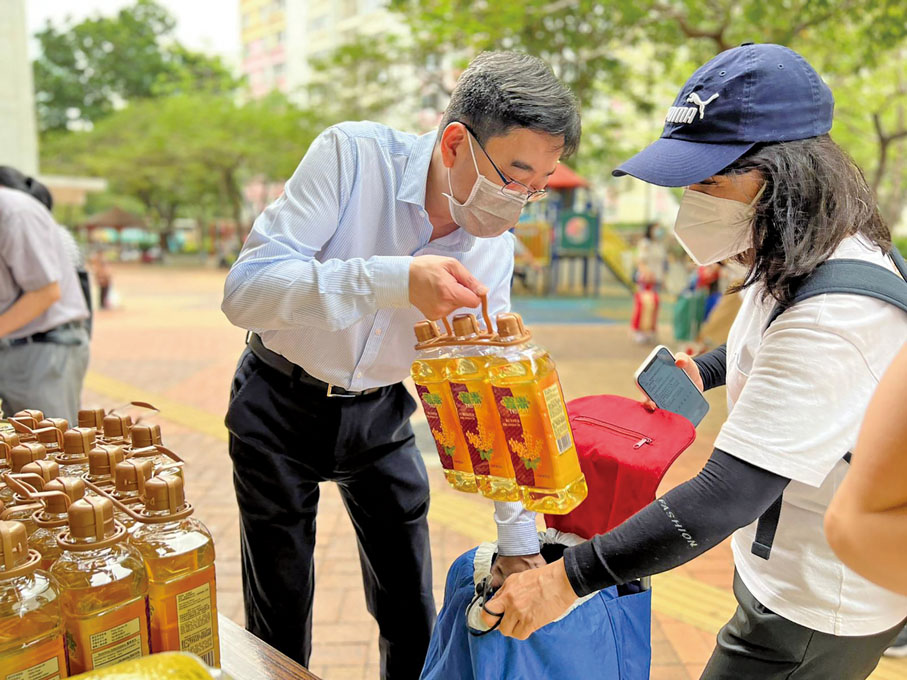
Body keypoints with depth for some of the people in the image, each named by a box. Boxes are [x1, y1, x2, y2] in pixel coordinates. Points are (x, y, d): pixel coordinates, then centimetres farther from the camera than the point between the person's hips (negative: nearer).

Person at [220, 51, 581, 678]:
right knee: (280, 622, 9)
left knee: (415, 616, 11)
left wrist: (521, 545, -6)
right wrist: (396, 280, -45)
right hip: (282, 408, -3)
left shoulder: (495, 250, -11)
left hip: (380, 415, 3)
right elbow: (245, 291, -31)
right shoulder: (353, 156, -23)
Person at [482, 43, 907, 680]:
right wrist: (704, 371, 10)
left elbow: (729, 495, -37)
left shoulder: (834, 316, -34)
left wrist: (567, 579, -32)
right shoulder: (800, 260, -2)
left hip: (818, 613, -9)